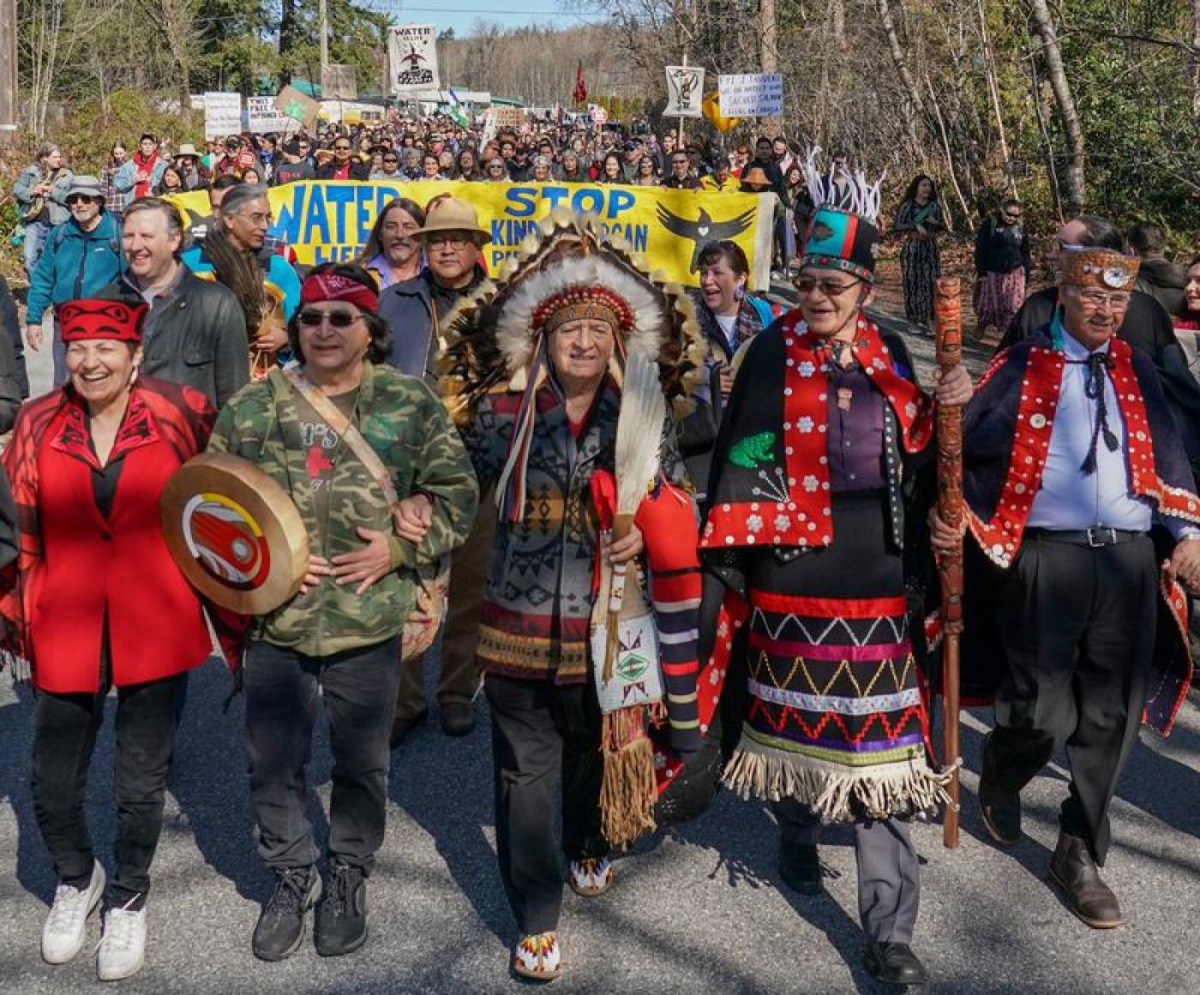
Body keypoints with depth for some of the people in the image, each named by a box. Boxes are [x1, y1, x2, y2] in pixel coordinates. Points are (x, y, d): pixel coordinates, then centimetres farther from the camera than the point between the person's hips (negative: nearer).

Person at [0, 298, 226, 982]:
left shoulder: (181, 414, -6)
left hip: (156, 630, -1)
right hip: (67, 632, 1)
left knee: (142, 784, 11)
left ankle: (128, 899, 38)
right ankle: (77, 879, 41)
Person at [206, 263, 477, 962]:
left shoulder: (412, 404, -2)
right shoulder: (253, 406, 1)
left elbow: (457, 492, 1)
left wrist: (398, 546, -11)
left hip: (371, 623, -1)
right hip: (276, 620, 1)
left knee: (363, 762, 13)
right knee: (274, 761, 11)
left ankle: (349, 877, 36)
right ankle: (292, 877, 34)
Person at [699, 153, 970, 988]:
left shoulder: (889, 352, 7)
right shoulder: (774, 352, -4)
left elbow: (912, 453, 13)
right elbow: (741, 456, -8)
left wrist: (943, 411, -5)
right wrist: (725, 558, -12)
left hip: (875, 567, 2)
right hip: (793, 566, -2)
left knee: (879, 738, 1)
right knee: (796, 708, 13)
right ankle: (798, 834, 41)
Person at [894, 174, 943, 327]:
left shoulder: (935, 206, 9)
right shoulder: (907, 206, -1)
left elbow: (942, 226, 15)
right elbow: (898, 225, -6)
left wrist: (936, 223, -7)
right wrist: (916, 226, -18)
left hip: (930, 247, 3)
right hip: (912, 247, -3)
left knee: (930, 280, -3)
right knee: (913, 281, -3)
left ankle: (928, 318, 1)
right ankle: (914, 318, 3)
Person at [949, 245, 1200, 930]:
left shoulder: (1136, 371, 13)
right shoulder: (1020, 370, 1)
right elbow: (964, 449, 0)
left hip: (1130, 561, 4)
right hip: (1044, 561, -4)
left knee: (1110, 719, 7)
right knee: (1045, 714, -2)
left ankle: (1080, 856, 25)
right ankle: (1001, 779, 35)